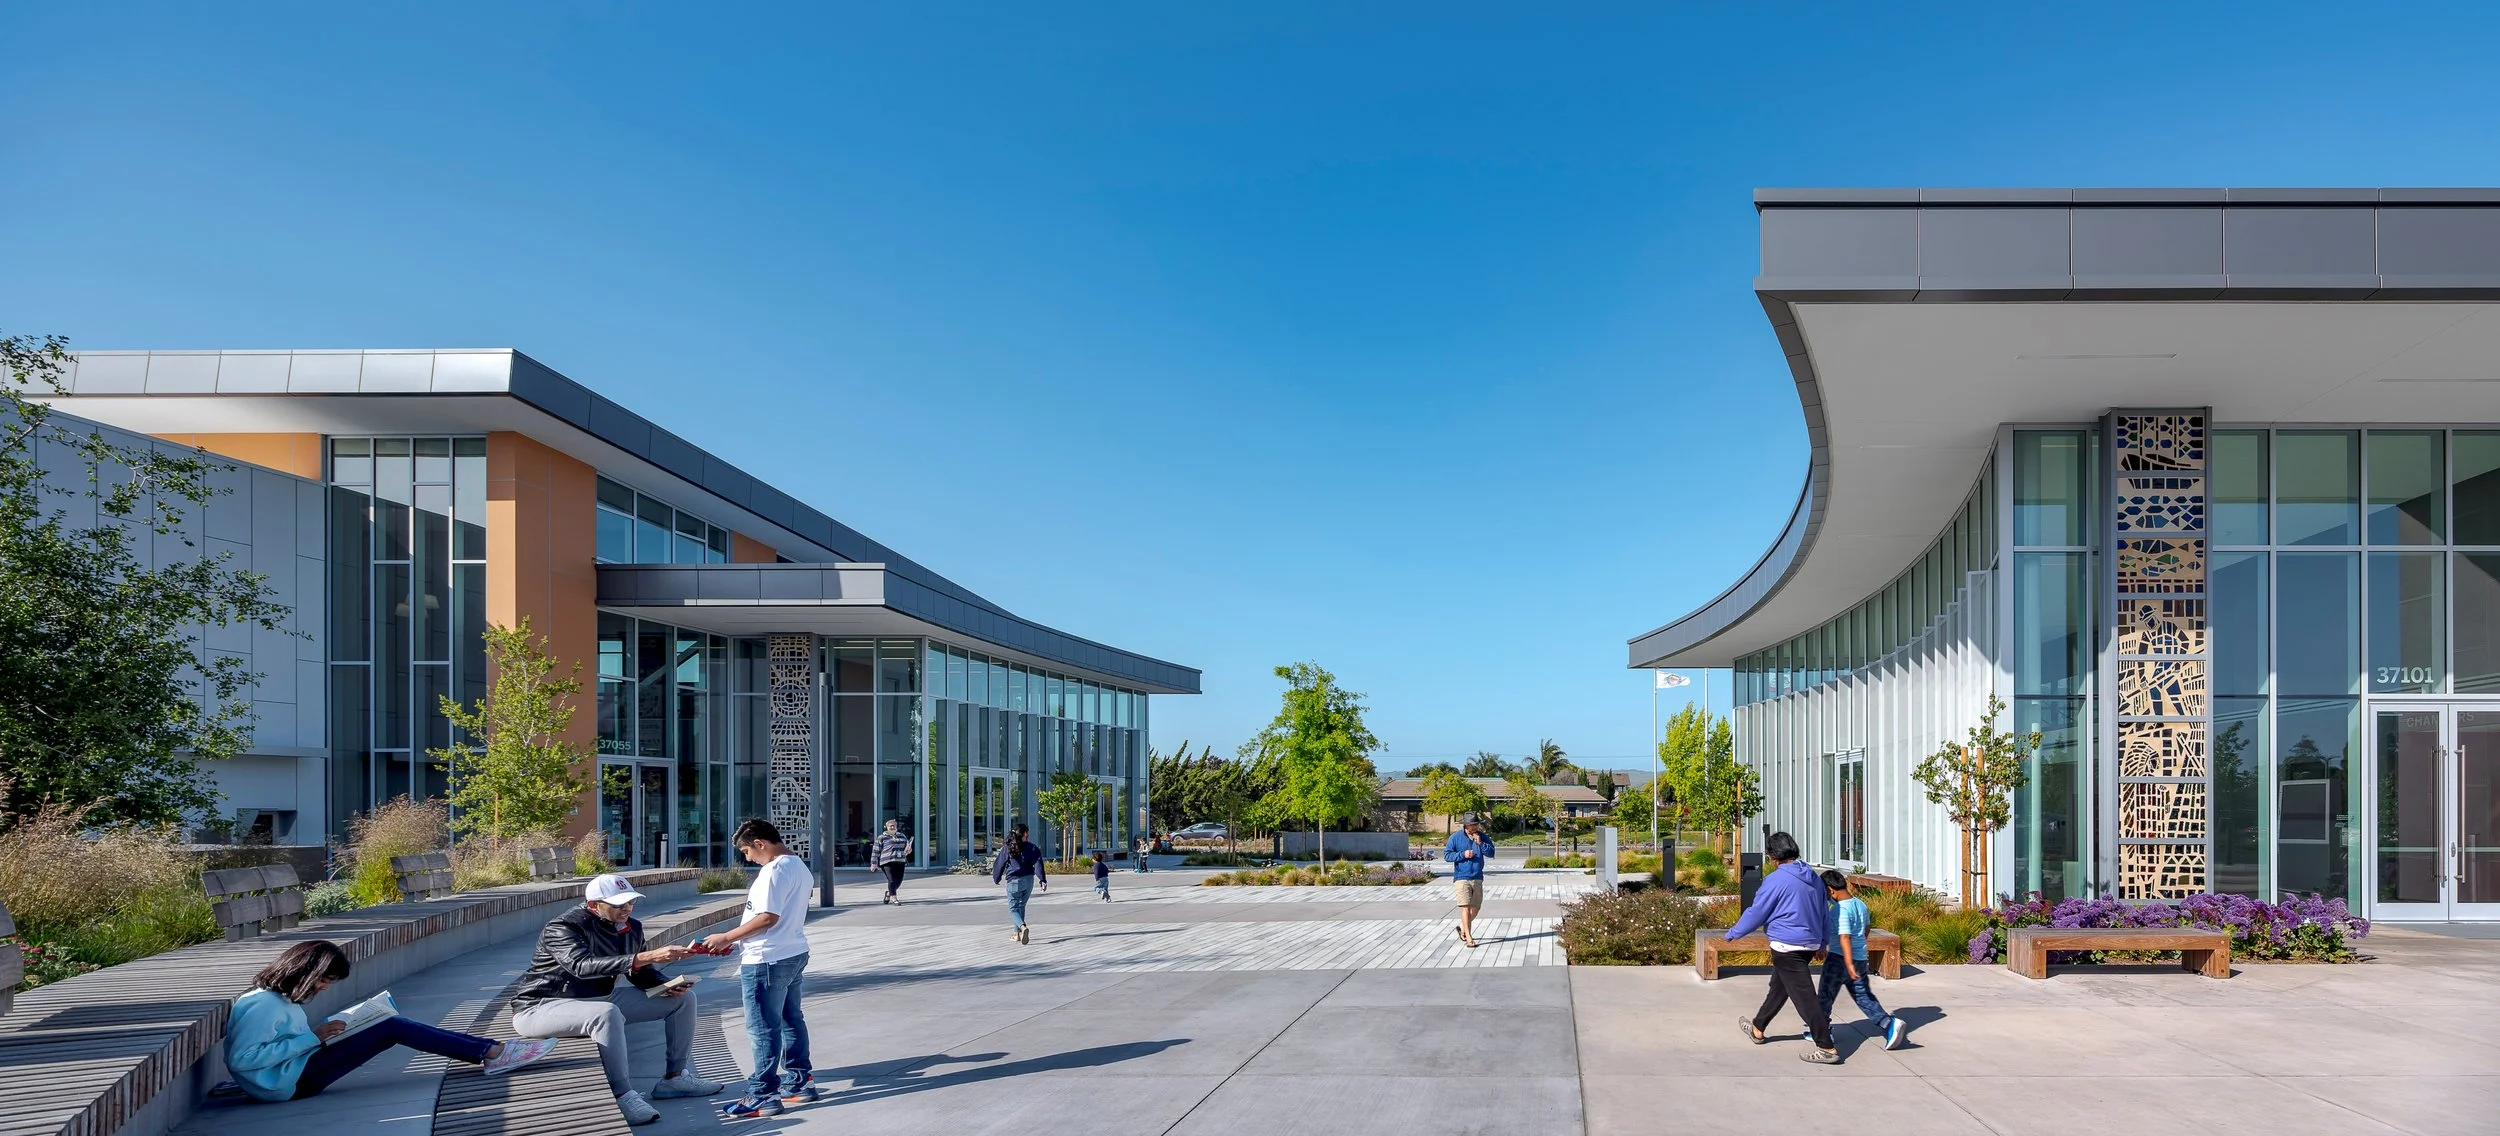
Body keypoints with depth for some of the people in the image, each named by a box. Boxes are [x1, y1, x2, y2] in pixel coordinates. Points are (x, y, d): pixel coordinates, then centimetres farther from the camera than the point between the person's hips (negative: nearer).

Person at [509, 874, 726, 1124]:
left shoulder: (631, 927, -1)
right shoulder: (563, 928, -23)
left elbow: (640, 973, 10)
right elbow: (582, 965, -42)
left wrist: (667, 986, -13)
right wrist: (646, 957, -50)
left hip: (599, 1000, 8)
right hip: (541, 1008, -8)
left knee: (683, 998, 1)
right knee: (607, 1013, -41)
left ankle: (675, 1077, 6)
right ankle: (622, 1095, -33)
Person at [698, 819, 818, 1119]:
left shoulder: (774, 870, -19)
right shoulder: (799, 866, 12)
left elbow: (768, 918, -24)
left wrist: (726, 937, -15)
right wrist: (736, 937, 12)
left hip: (767, 961, -10)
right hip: (794, 954, 10)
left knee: (763, 1028, -3)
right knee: (791, 1020, 17)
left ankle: (762, 1095, 2)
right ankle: (800, 1082, 24)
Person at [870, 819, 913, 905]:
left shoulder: (902, 836, 18)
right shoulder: (881, 838, 3)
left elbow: (907, 845, 27)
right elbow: (876, 851, 2)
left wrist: (908, 850, 2)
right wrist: (874, 863, -3)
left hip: (900, 862, 5)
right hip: (888, 862, -5)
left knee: (899, 880, 5)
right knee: (892, 880, -14)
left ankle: (889, 893, 28)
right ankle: (894, 898, -9)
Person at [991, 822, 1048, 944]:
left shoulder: (1006, 848, -3)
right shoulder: (1031, 847, -1)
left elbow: (999, 865, 5)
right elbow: (1038, 864, -9)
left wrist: (996, 878, 21)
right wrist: (1043, 880, -11)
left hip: (1014, 882, -3)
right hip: (1029, 881, 3)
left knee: (1013, 909, 3)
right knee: (1021, 906, 21)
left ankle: (1023, 927, -25)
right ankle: (1017, 933, 27)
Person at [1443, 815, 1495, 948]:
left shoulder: (1482, 837, 7)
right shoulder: (1455, 837, -3)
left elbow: (1491, 853, 0)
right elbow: (1447, 855, -4)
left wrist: (1480, 843, -15)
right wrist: (1462, 854, -16)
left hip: (1477, 878, 4)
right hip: (1461, 877, -4)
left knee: (1476, 907, 12)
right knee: (1465, 907, -12)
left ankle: (1463, 927, 37)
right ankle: (1469, 938, -10)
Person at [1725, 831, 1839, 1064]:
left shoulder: (1776, 880, -15)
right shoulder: (1814, 878, 8)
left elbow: (1756, 914, -9)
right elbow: (1823, 914, 17)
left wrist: (1732, 933, 5)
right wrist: (1821, 943, 29)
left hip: (1787, 947, -9)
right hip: (1810, 944, 9)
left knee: (1803, 996, -6)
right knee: (1778, 986, 22)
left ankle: (1826, 1048, -8)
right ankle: (1757, 1028, 37)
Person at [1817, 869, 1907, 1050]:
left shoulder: (1840, 909, -20)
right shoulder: (1861, 904, 7)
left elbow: (1844, 937, -26)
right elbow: (1866, 926, 22)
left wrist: (1849, 964, -30)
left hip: (1839, 959, -8)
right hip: (1861, 959, 8)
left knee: (1825, 996, 9)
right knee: (1865, 997, 11)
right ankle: (1890, 1024, -5)